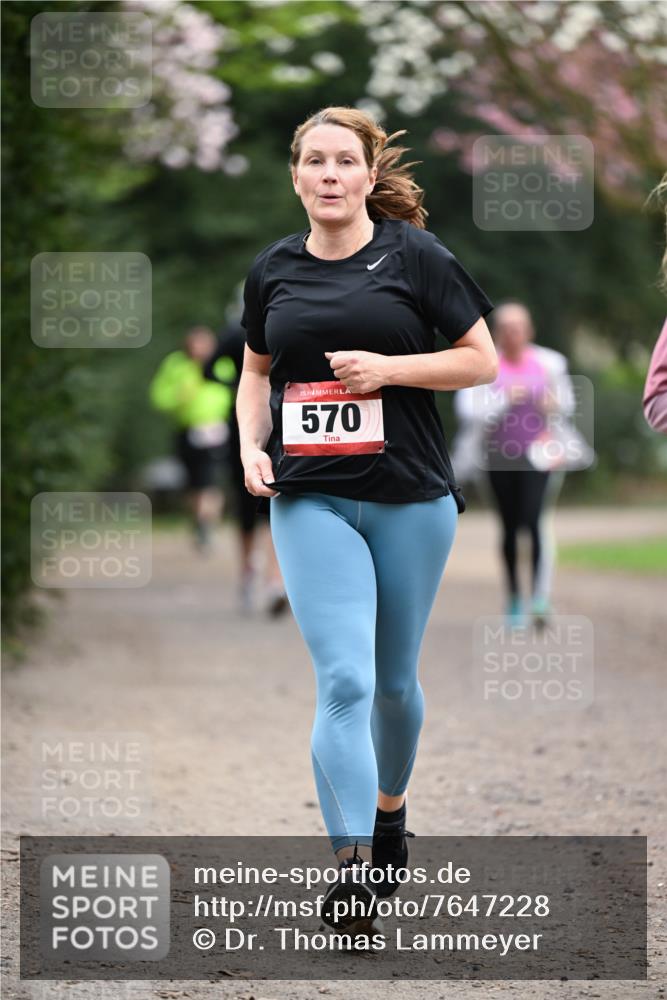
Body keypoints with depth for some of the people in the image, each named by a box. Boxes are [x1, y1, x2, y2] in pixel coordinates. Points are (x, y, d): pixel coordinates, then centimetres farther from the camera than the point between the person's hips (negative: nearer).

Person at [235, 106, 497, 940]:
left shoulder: (414, 256, -2)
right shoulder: (273, 270, 8)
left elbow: (481, 360, 0)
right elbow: (256, 370, 21)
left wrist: (388, 368, -14)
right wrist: (251, 446, 3)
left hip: (410, 497, 0)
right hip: (310, 502, 0)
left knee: (394, 680, 13)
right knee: (344, 680, -15)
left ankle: (390, 810, 40)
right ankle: (352, 867, -20)